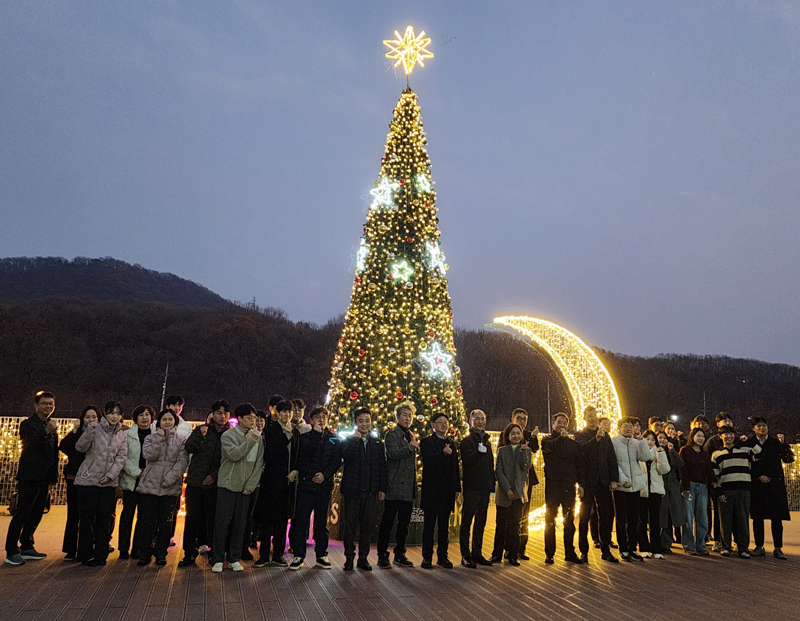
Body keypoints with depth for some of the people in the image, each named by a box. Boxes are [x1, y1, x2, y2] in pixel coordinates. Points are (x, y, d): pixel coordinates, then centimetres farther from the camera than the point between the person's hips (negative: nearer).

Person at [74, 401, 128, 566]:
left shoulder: (122, 435, 9)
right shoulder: (95, 429, -1)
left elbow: (121, 457, 4)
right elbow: (80, 447, -12)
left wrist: (111, 475, -8)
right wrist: (89, 430, -25)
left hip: (109, 482, 3)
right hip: (89, 479, -3)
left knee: (105, 518, 5)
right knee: (87, 518, 2)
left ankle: (101, 554, 15)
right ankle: (86, 554, 14)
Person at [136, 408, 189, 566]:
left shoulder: (181, 440, 5)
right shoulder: (151, 438, 9)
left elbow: (182, 461, -4)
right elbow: (149, 455, -8)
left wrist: (170, 478, -13)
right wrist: (159, 439, -13)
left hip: (170, 487, 0)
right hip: (150, 485, 1)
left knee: (165, 521, 4)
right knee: (147, 521, 3)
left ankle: (161, 553, 16)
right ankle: (145, 553, 15)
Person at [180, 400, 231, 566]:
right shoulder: (201, 430, 5)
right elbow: (189, 448, -9)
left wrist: (215, 475, -8)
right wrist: (200, 436, -25)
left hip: (215, 484, -1)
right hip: (195, 482, 1)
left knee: (213, 519, 3)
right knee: (192, 518, 4)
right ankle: (189, 554, 16)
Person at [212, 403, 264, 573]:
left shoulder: (258, 438, 6)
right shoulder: (228, 436, -6)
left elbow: (259, 464, 5)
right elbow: (233, 455, -23)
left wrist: (251, 485, -2)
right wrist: (251, 440, -25)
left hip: (245, 488, 3)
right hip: (227, 485, -3)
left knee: (240, 524, 6)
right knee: (222, 522, -2)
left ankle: (234, 559, 17)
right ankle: (218, 559, 10)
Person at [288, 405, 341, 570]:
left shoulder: (333, 438, 7)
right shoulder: (305, 435, 2)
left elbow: (337, 460, 2)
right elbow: (305, 452, -16)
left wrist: (325, 474, -11)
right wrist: (316, 433, -17)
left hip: (324, 485, 2)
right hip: (306, 483, -2)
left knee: (322, 521, 10)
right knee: (301, 520, 0)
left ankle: (321, 555, 21)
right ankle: (299, 555, 10)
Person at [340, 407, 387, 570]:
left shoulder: (377, 444, 10)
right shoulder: (349, 441, 3)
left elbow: (382, 468, 9)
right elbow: (346, 457, -18)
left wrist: (382, 489, 4)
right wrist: (355, 439, -18)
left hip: (370, 491, 2)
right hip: (352, 490, -2)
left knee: (366, 525, 6)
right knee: (350, 524, 1)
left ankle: (363, 557, 16)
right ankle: (349, 557, 13)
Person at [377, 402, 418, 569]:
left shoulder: (412, 437, 17)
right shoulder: (391, 435, -5)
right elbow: (393, 453, -22)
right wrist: (409, 448, -38)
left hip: (408, 489, 7)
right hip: (394, 487, -7)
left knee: (404, 524, 13)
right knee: (387, 522, -1)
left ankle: (400, 555, 23)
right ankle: (382, 556, 8)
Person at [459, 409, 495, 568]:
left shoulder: (487, 441, 16)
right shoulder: (467, 441, -6)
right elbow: (466, 461, -19)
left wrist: (492, 483, 15)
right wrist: (478, 452, -32)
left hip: (485, 488, 7)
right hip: (472, 487, -7)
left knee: (480, 522, 13)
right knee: (467, 522, -1)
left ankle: (477, 553, 22)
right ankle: (465, 555, 4)